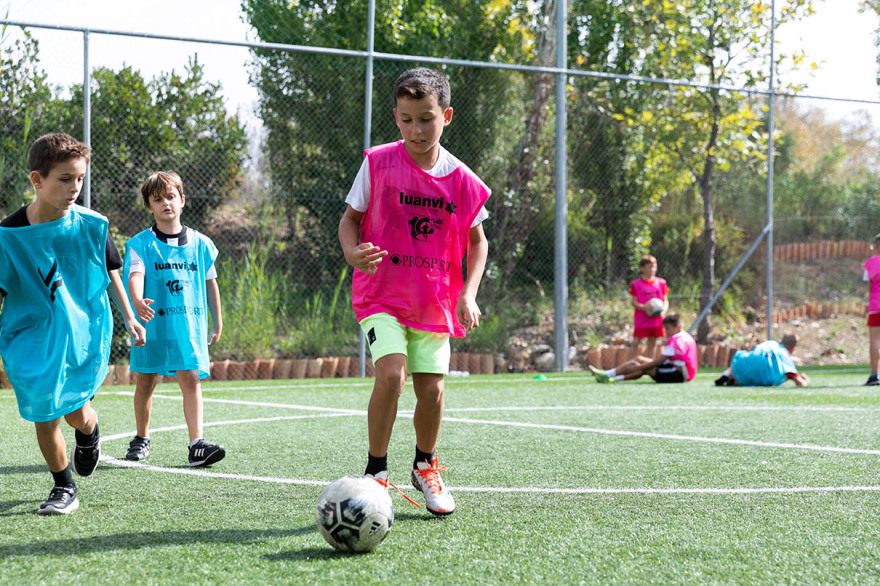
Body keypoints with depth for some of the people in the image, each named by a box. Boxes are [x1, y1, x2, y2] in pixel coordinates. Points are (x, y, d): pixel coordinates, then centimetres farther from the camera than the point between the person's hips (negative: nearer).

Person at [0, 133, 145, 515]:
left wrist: (129, 319, 14)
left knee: (75, 411, -8)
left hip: (84, 334, 0)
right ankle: (64, 488, 21)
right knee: (43, 416, -1)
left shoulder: (91, 226, -5)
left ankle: (89, 432, 30)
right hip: (31, 336, 0)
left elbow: (111, 274, 11)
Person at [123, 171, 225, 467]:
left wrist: (217, 322, 19)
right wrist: (137, 302, -38)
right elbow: (135, 275, -17)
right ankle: (141, 439, 29)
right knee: (146, 382, 10)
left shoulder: (200, 243, 7)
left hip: (189, 324, 1)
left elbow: (210, 282, 15)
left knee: (191, 379, -11)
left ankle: (197, 444, -16)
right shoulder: (140, 244, -1)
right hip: (152, 323, 0)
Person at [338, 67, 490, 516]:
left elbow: (476, 239, 11)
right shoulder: (378, 163, -7)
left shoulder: (460, 179, -2)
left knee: (431, 389, 2)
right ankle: (376, 471, -5)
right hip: (381, 295, -2)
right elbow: (350, 217, 3)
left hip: (434, 302, 3)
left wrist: (468, 294, -2)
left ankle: (425, 466, 31)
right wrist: (352, 252, -19)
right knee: (392, 373, -22)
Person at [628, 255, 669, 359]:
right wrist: (644, 307, -23)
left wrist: (664, 309, -10)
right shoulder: (636, 284, -3)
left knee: (652, 343, 10)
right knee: (636, 343, -5)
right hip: (641, 319, -4)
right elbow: (633, 302, -5)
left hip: (656, 319, 4)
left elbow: (665, 300, 11)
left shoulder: (661, 283, 7)